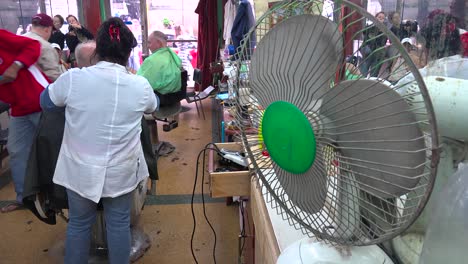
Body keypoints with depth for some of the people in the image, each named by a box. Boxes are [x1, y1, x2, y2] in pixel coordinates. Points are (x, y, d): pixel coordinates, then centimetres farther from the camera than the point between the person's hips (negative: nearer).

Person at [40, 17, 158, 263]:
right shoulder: (141, 85, -12)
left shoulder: (72, 79, -15)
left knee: (79, 223, 19)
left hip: (80, 169, 0)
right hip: (121, 171, 0)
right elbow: (153, 106, 12)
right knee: (119, 223, 16)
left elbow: (46, 103, 6)